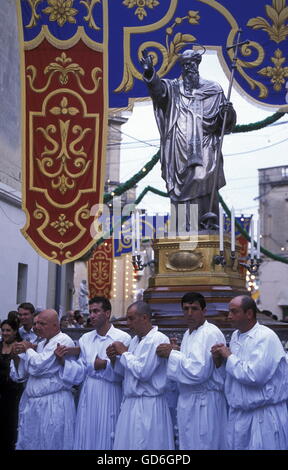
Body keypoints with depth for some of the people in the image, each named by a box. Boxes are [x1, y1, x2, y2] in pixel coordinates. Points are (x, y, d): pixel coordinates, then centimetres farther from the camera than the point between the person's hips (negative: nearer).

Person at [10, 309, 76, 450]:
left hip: (53, 405, -8)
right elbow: (22, 373, 17)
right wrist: (17, 355, 1)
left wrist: (28, 349, -4)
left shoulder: (63, 341, -13)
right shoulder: (41, 344, 14)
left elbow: (38, 367, -21)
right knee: (27, 444, 11)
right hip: (32, 403, 8)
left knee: (49, 445, 0)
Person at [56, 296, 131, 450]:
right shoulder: (85, 338, 8)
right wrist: (64, 360, -9)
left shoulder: (123, 338, -7)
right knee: (85, 439, 9)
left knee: (106, 439, 4)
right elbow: (80, 373, 5)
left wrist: (105, 365, -20)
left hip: (109, 396, -4)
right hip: (88, 395, 4)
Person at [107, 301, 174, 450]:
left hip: (148, 407, -8)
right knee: (124, 444, 12)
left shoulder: (158, 339, -14)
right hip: (130, 403, 8)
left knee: (144, 446, -2)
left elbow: (142, 372, -22)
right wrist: (115, 359, 1)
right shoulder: (135, 340, 13)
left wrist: (124, 353, -10)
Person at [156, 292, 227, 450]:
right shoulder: (188, 334, 14)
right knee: (187, 444, 14)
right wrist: (173, 353, 4)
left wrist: (172, 354, -16)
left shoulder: (211, 334, -16)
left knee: (202, 445, -2)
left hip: (204, 403, -9)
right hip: (187, 400, 9)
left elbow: (198, 371, -24)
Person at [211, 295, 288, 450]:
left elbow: (254, 376, -25)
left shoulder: (265, 337, -15)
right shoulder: (236, 336, 9)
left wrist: (229, 357, -13)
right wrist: (220, 359, -2)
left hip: (264, 416, -7)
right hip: (238, 413, 8)